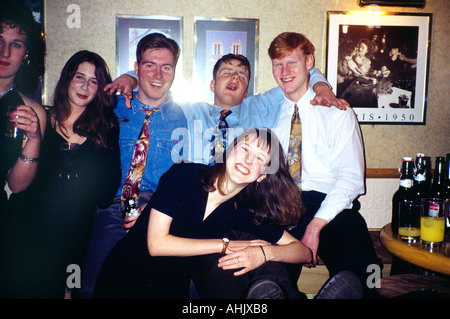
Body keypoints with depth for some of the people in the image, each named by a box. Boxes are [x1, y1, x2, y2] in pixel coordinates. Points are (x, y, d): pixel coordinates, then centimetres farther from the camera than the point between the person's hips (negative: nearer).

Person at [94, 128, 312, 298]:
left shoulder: (244, 211, -3)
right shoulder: (184, 174, -12)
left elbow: (304, 251, 0)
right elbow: (156, 243, -17)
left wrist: (265, 252, -21)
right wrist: (225, 245, -15)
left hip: (172, 290, 4)